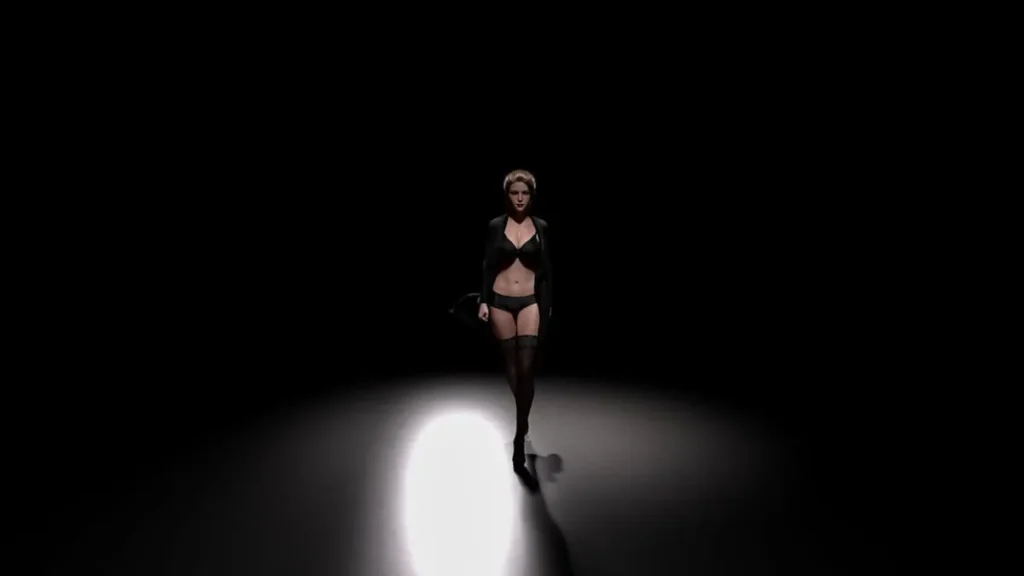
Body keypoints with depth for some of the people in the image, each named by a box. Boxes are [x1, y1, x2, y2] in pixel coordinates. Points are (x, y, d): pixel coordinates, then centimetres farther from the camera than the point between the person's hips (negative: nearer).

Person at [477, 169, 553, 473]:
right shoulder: (495, 225, 2)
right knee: (511, 366, 10)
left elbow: (546, 269, 6)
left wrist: (547, 305, 6)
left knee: (526, 367, -11)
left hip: (530, 302, -1)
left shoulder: (541, 227, 3)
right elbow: (488, 265, 4)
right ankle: (521, 421, 31)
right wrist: (483, 301, -2)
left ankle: (520, 436, -4)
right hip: (501, 301, 1)